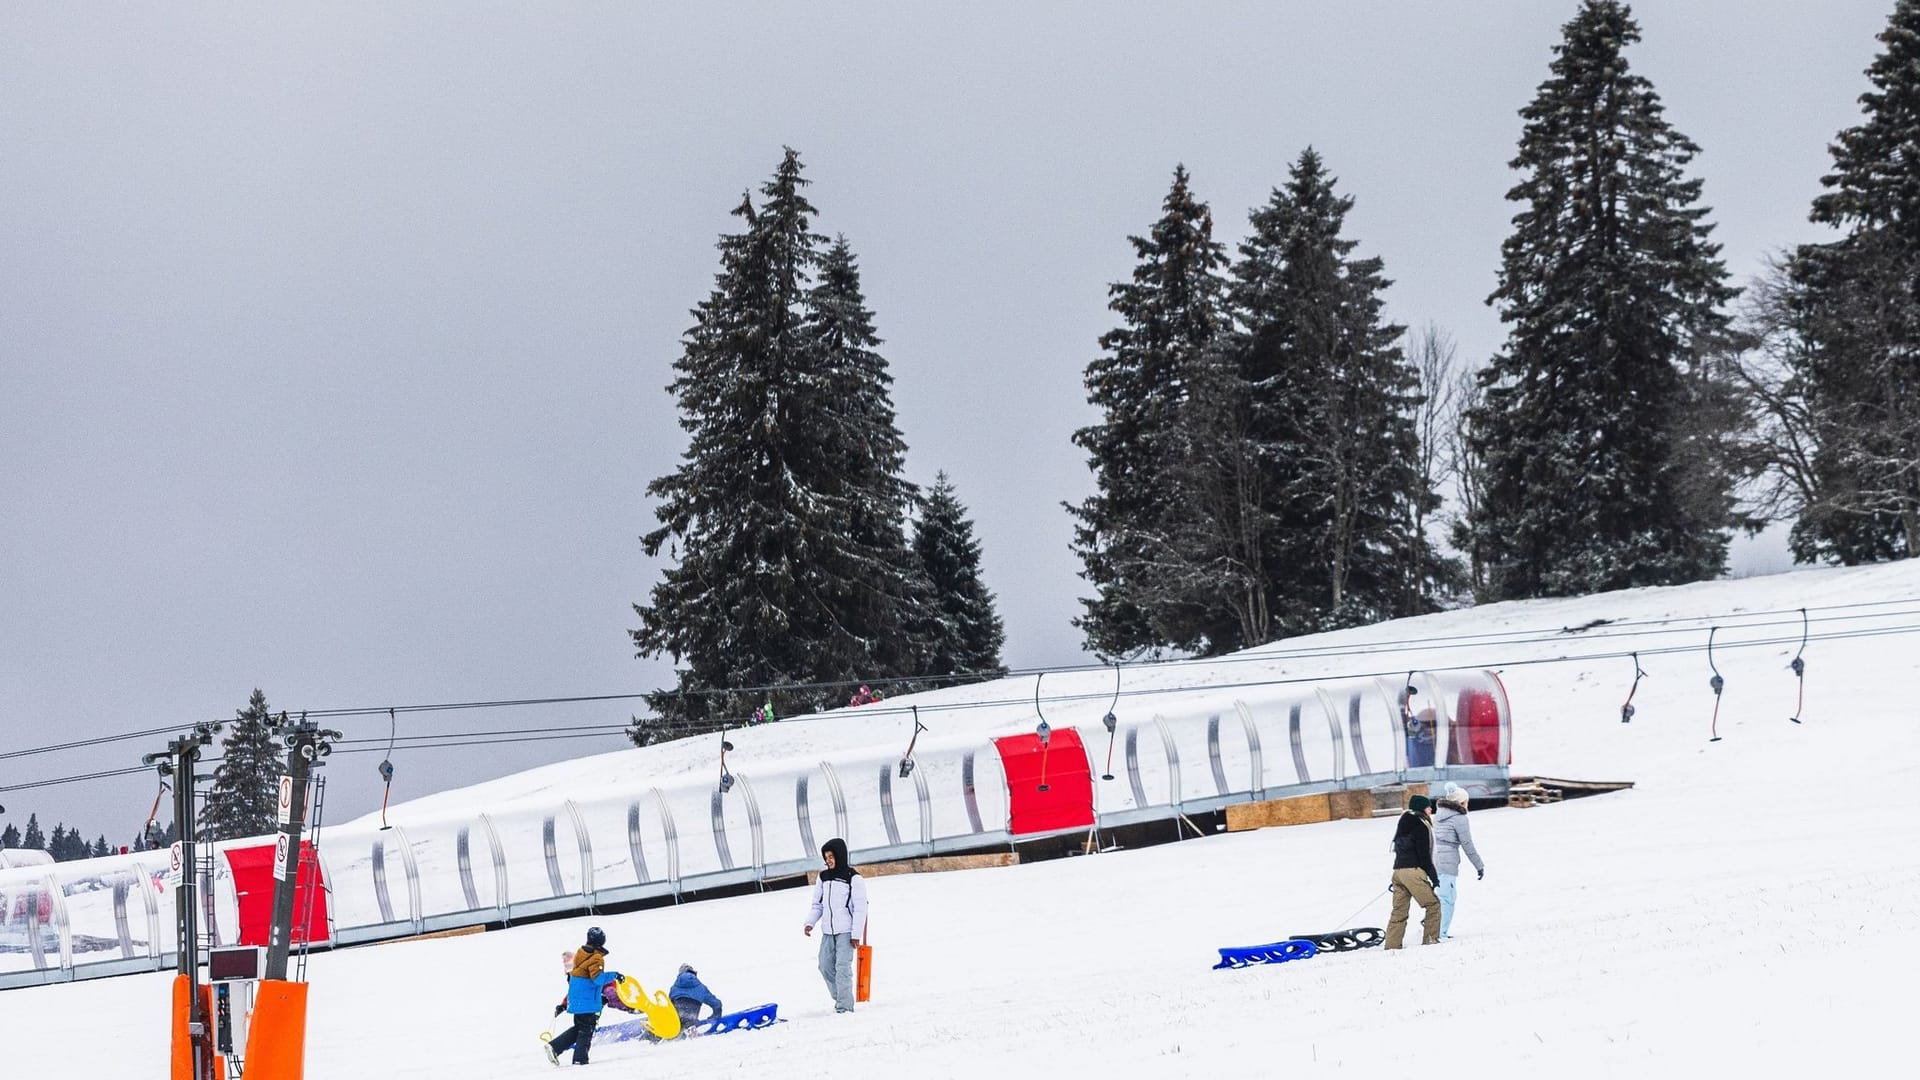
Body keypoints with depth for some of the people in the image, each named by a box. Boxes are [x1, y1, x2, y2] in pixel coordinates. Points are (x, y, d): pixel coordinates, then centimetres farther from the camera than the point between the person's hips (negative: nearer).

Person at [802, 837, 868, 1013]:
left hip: (846, 932, -6)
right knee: (826, 966, 3)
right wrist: (810, 922, -1)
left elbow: (860, 909, -8)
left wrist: (856, 934, -12)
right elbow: (817, 904, 16)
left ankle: (845, 1005, -8)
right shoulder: (823, 878, 11)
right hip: (828, 932, 6)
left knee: (843, 966, -12)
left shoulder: (853, 878, -6)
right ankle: (839, 997, 19)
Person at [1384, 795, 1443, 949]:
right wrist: (1434, 877, -7)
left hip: (1398, 870, 9)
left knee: (1399, 911, 9)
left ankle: (1392, 945, 5)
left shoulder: (1404, 824, 19)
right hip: (1413, 871, -9)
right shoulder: (1420, 825, -7)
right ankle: (1430, 940, -4)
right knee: (1433, 905, 0)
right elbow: (1424, 855, -11)